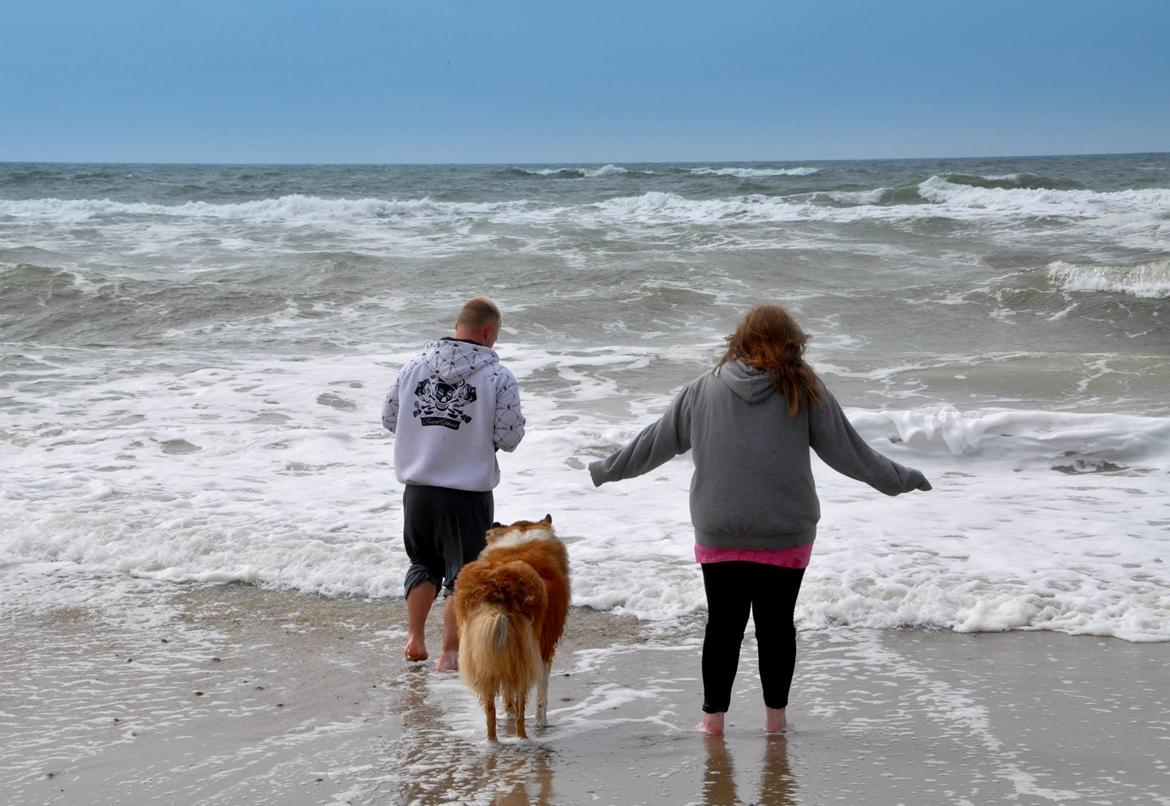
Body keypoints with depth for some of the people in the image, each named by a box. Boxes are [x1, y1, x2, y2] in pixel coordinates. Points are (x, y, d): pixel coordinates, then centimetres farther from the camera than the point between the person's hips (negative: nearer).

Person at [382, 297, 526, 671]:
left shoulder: (414, 365, 1)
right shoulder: (498, 377, -11)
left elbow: (389, 416, 9)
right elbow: (509, 437, -10)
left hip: (417, 489, 4)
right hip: (469, 494, -4)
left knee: (423, 563, 24)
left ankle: (414, 636, 22)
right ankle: (449, 653, 11)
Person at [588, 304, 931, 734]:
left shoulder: (703, 390, 3)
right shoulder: (804, 390, -2)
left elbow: (655, 442, 10)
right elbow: (847, 451, 1)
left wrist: (606, 469, 25)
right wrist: (902, 480, 14)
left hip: (718, 534, 1)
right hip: (786, 536, -1)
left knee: (723, 624, 9)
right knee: (777, 624, 8)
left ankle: (713, 716, 12)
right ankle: (775, 715, 15)